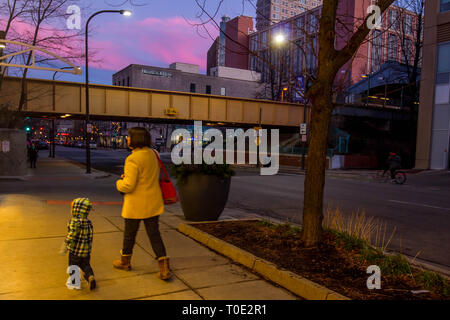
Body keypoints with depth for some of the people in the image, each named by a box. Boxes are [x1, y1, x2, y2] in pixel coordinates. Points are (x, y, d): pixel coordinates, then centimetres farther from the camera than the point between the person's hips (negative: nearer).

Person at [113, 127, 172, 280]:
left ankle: (125, 261, 38)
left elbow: (128, 186, -23)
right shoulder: (152, 154, 2)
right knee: (154, 234, 10)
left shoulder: (133, 159, -22)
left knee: (129, 233, 16)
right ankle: (164, 268, 5)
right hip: (153, 203, 6)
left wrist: (119, 183, 0)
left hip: (136, 205, -6)